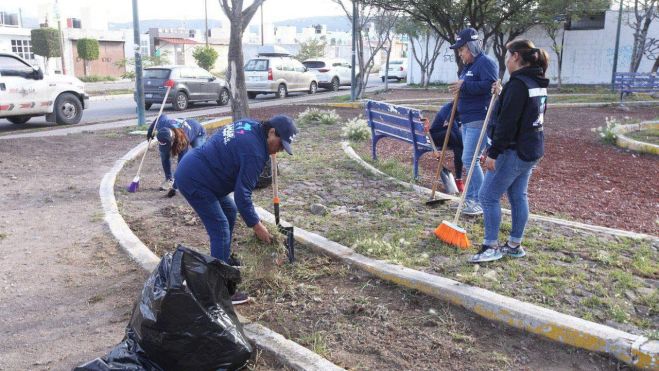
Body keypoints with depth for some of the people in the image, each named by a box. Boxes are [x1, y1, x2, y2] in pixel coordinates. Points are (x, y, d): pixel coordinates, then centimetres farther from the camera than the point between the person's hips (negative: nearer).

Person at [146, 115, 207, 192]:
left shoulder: (183, 140, -45)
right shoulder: (162, 123, -35)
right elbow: (162, 116, -9)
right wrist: (150, 130, 5)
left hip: (198, 134, -6)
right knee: (164, 153, -13)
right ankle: (169, 179, -1)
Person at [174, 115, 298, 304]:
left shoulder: (251, 125, 4)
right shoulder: (254, 152, -23)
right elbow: (242, 194, -21)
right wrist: (256, 226, -12)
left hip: (193, 167, 11)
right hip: (193, 180, -11)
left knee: (229, 211, 22)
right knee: (221, 230, -10)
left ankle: (224, 259, 37)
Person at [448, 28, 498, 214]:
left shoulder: (486, 62, -10)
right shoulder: (468, 66, 20)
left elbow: (490, 85, -25)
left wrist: (464, 86, -24)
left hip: (479, 120, -10)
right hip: (467, 120, 10)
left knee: (469, 159, -12)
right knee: (469, 159, 12)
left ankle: (482, 201, -3)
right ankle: (471, 197, 21)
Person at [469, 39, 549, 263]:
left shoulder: (518, 83, -18)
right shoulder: (538, 83, 12)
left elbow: (507, 123, -23)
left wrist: (493, 153, -21)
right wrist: (502, 94, 14)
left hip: (514, 151, -10)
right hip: (532, 150, 10)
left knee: (488, 196, -2)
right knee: (518, 196, 15)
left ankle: (491, 247, 4)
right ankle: (515, 245, 24)